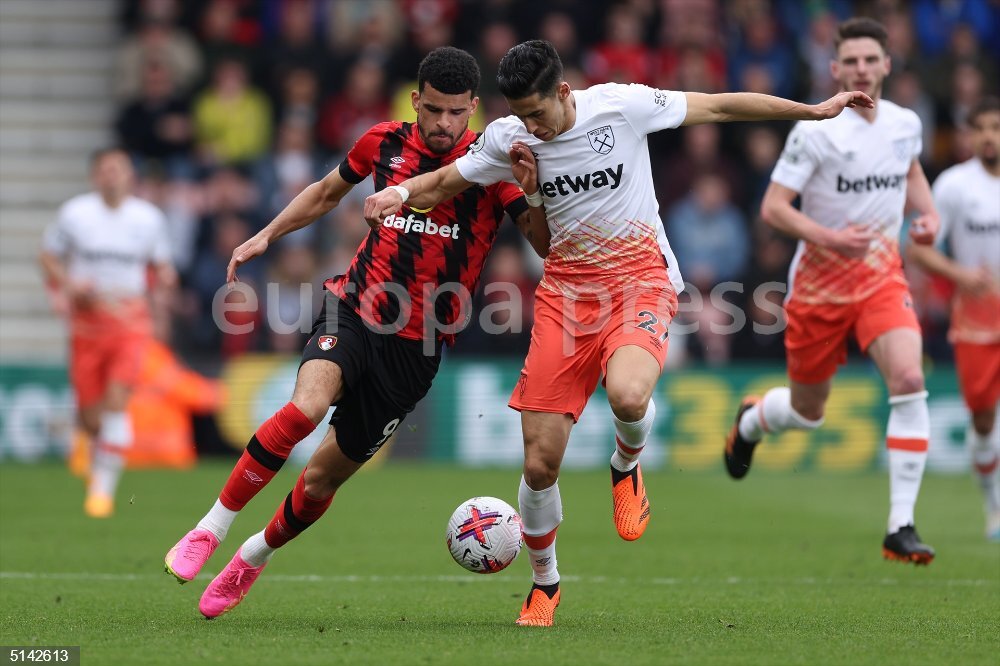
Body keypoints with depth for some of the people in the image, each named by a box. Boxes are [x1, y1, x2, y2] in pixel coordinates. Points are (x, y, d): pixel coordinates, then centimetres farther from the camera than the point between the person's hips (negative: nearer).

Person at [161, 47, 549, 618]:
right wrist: (266, 236, 17)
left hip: (417, 347, -1)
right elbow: (327, 193, 22)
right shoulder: (385, 142, 2)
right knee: (308, 405, -31)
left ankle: (254, 558, 35)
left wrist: (534, 193, -30)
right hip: (355, 313, 1)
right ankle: (211, 529, -17)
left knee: (322, 478, 6)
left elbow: (547, 246, -13)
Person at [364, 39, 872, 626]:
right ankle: (544, 584, 22)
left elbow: (718, 107, -3)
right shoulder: (509, 137, -3)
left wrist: (814, 111, 1)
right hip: (565, 290, 3)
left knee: (627, 396, -36)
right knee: (540, 464, -4)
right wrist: (401, 193, -14)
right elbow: (442, 185, 9)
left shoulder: (621, 105, -12)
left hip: (639, 280, -3)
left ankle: (627, 466, 2)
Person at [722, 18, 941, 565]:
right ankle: (750, 420, 51)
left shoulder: (906, 124, 1)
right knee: (808, 411, 11)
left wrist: (927, 213, 5)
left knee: (909, 381, -22)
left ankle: (901, 528, -18)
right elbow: (772, 207, -15)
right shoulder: (816, 130, -14)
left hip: (881, 277, 3)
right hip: (819, 282, -3)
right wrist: (829, 238, -28)